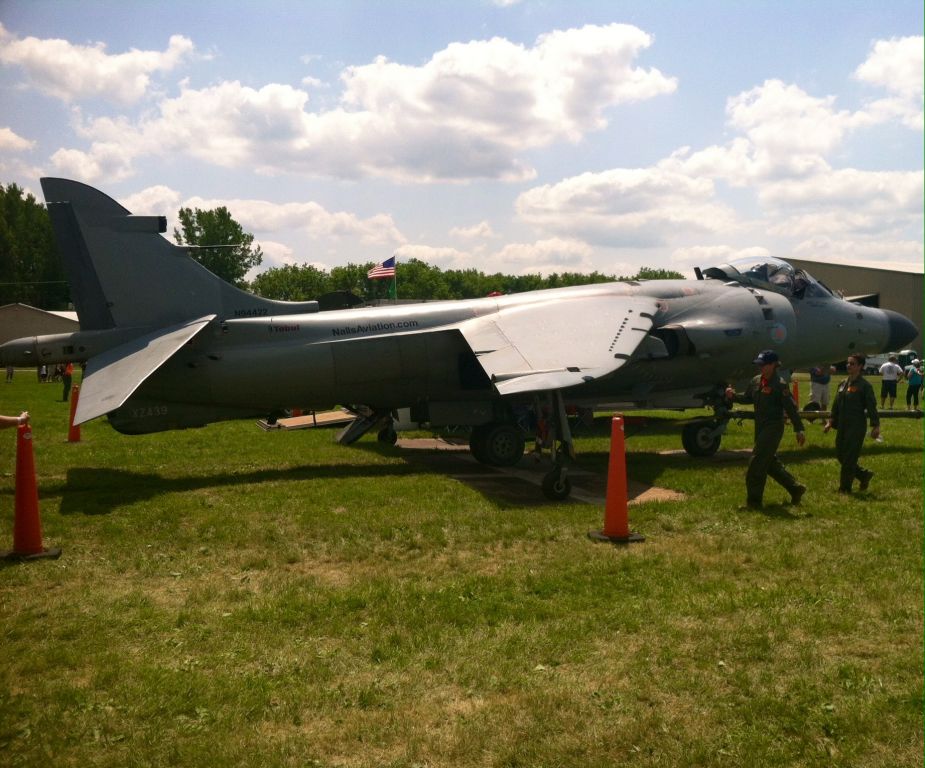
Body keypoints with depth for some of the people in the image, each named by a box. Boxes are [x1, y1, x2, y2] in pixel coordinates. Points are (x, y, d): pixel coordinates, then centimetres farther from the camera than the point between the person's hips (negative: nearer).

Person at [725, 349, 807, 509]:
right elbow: (747, 398, 20)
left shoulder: (780, 385, -14)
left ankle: (753, 501, 0)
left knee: (756, 462, -8)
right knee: (771, 463, 18)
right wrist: (733, 395, 0)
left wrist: (799, 430, -15)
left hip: (773, 428, -8)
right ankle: (795, 488, 33)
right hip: (760, 427, 8)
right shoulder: (756, 381, 8)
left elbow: (791, 408, -14)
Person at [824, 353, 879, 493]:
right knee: (840, 455, 11)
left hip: (857, 426, -8)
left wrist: (875, 426, -16)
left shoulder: (864, 385, -10)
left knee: (849, 457, -2)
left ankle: (845, 487, 9)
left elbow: (872, 406, -12)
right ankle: (864, 475, 29)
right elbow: (836, 405, 18)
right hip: (843, 425, 8)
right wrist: (831, 421, 14)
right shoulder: (843, 384, 11)